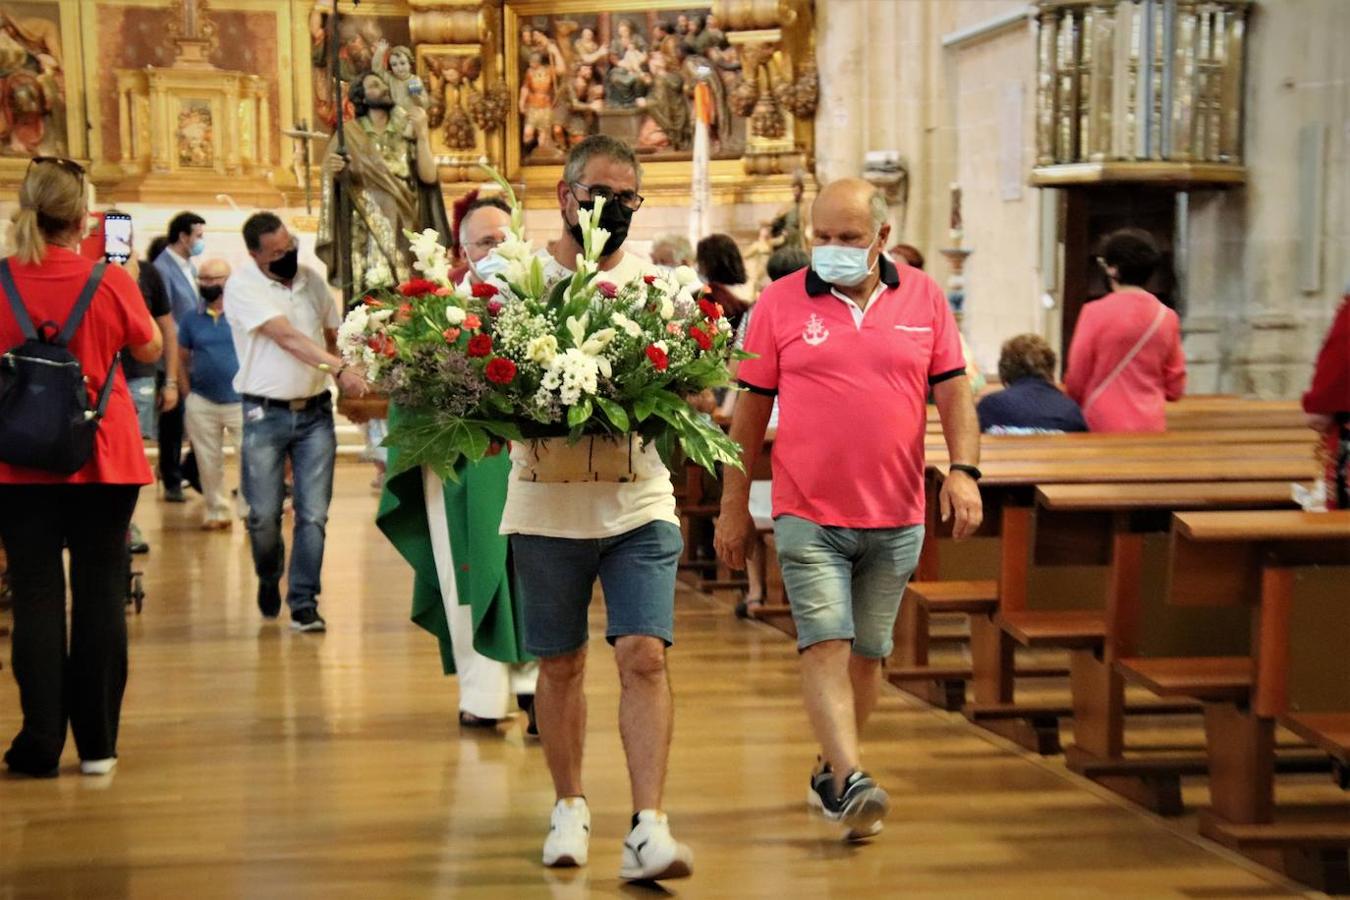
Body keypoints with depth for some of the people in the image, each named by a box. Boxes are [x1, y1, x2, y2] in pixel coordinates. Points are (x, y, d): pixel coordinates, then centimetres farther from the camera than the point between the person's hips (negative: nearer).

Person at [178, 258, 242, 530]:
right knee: (208, 463, 9)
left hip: (241, 402, -3)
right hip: (202, 404, 3)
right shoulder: (192, 319, 6)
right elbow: (182, 357, 12)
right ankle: (217, 512, 21)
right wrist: (187, 393, 4)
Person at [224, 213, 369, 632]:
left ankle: (303, 602, 6)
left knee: (313, 514, -1)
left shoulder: (311, 279, 7)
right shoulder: (243, 287, -9)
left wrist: (347, 386, 0)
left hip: (315, 412, 3)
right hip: (265, 414, -3)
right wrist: (339, 369, -32)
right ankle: (269, 579, 30)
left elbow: (332, 335, 16)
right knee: (264, 515, 3)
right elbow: (287, 337, -21)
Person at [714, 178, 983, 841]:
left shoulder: (923, 299, 5)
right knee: (824, 643, -15)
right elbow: (751, 409, 4)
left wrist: (963, 470, -10)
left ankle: (830, 771, 26)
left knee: (867, 651, 10)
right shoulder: (780, 302, 0)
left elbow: (952, 390, 6)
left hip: (896, 517, 2)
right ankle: (850, 781, -20)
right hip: (808, 516, -2)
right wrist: (733, 506, 4)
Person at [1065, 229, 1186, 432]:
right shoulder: (1167, 317, 3)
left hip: (1105, 424, -4)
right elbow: (1175, 389, 9)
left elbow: (1076, 380, -3)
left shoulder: (1095, 312, -9)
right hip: (1152, 426, 4)